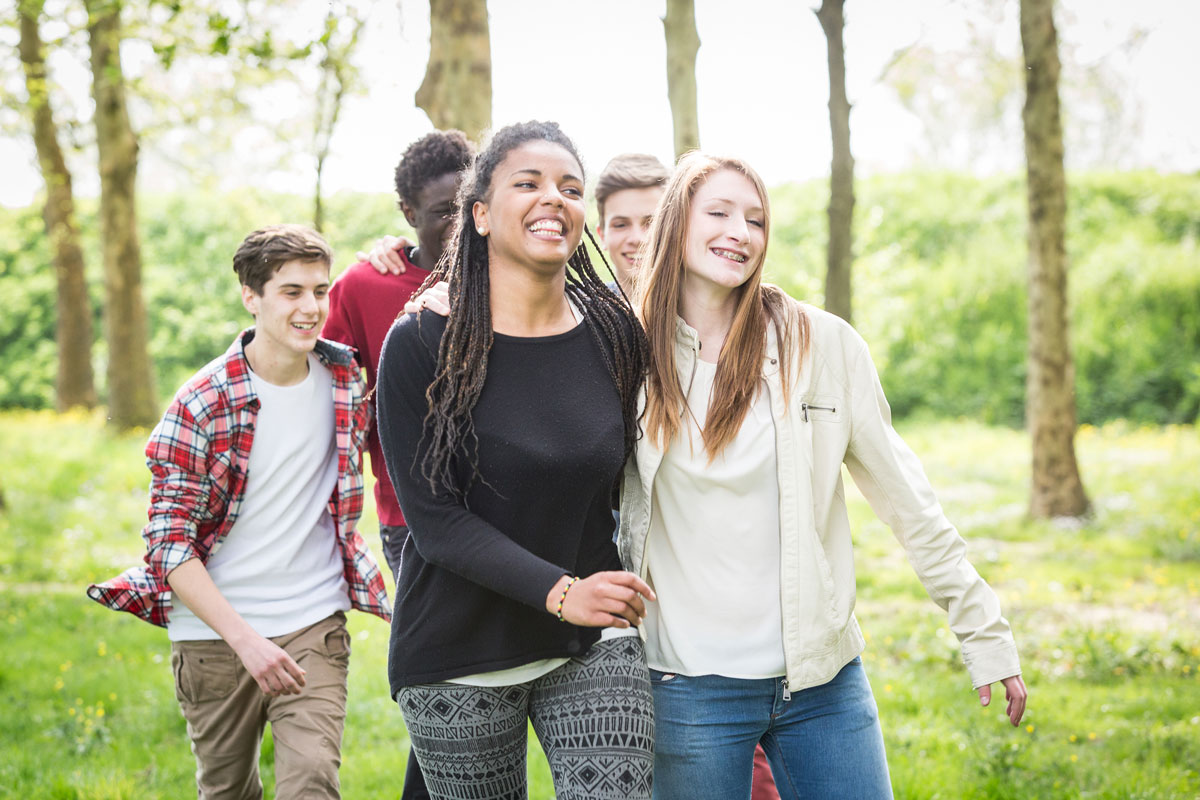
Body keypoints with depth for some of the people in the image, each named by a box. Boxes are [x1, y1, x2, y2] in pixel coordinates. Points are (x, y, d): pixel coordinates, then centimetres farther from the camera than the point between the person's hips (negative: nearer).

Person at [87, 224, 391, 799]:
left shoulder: (346, 380, 0)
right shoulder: (202, 403, -11)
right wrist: (244, 639, -21)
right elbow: (168, 543, -12)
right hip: (215, 633, -1)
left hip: (314, 627, 1)